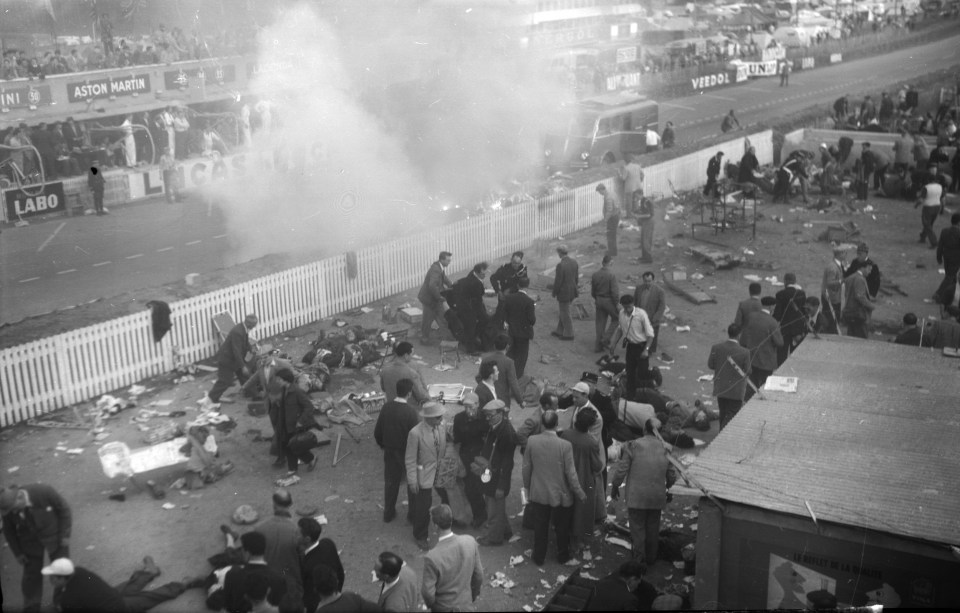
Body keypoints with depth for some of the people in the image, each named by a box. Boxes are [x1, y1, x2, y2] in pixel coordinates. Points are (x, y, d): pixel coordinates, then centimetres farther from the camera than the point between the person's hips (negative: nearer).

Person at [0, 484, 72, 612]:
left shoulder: (43, 492, -30)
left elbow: (64, 509, -16)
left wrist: (65, 535, -15)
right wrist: (17, 552, -1)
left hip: (54, 536, -1)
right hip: (30, 543, 2)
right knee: (32, 574, 4)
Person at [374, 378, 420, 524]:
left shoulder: (386, 406, -10)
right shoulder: (410, 411, -25)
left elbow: (377, 431, -1)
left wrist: (383, 445, 17)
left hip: (390, 451, 4)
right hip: (407, 453, -4)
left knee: (390, 482, 20)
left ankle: (388, 514, 33)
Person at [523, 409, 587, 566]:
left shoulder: (531, 441, -15)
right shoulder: (565, 445, -23)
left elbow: (526, 468, -3)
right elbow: (570, 473, -16)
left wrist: (527, 487, 13)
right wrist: (580, 494, -2)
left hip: (538, 494, 2)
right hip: (560, 495, -2)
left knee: (540, 528, 18)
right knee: (562, 528, 20)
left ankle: (539, 557, 31)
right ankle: (562, 556, 36)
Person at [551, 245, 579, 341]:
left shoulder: (560, 265, -25)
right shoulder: (574, 262, -2)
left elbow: (558, 281, -20)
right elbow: (576, 277, 8)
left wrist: (554, 293, -6)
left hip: (564, 292, -8)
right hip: (572, 292, 8)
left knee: (565, 314, 8)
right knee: (563, 312, 22)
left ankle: (569, 335, 19)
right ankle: (559, 331, 34)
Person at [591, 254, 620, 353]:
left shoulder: (595, 275, -1)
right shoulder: (611, 275, -19)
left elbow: (593, 292, 8)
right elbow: (615, 292, -19)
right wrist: (617, 305, -9)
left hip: (599, 301, 5)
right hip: (609, 301, -5)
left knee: (600, 323, 12)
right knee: (616, 319, 16)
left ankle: (598, 346, 16)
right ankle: (606, 339, 5)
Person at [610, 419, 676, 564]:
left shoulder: (632, 446, -10)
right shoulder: (664, 448, 1)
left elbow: (621, 470, -10)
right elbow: (672, 476, 5)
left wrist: (614, 487, 6)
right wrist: (667, 486, 28)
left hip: (637, 496, -3)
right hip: (657, 497, 4)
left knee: (637, 528, 6)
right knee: (653, 528, 17)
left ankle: (639, 560, 8)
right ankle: (651, 558, 28)